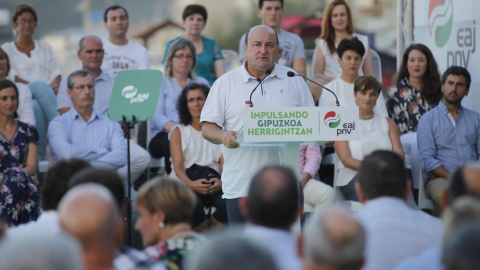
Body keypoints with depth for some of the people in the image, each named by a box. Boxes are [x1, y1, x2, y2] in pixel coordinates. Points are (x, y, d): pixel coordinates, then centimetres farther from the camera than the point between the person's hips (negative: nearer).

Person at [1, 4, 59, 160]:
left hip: (47, 95, 2)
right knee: (40, 86, -37)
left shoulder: (44, 47, 28)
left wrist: (55, 85, -8)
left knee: (36, 106, -36)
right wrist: (37, 86, -13)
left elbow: (56, 73, 16)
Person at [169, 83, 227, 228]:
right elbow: (178, 167, 3)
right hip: (186, 183, -1)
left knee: (226, 202, -34)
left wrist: (222, 182, -18)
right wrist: (191, 184, -20)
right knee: (194, 204, -36)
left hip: (214, 184, 1)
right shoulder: (178, 132, 16)